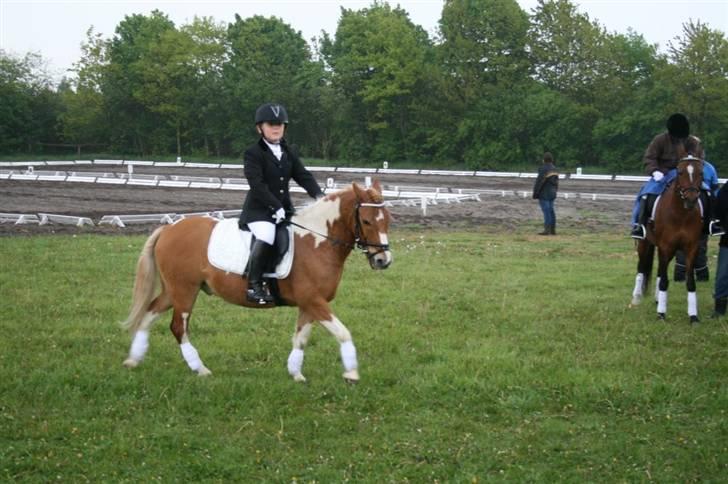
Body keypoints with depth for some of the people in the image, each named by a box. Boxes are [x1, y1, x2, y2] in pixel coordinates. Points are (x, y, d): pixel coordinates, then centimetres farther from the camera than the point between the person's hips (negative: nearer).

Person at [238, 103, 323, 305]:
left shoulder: (288, 153, 14)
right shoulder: (253, 154, -7)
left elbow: (303, 176, 7)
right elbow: (257, 184, -16)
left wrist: (318, 195, -10)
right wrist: (275, 206, -23)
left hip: (284, 209, 8)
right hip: (259, 210, -7)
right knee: (265, 237, -31)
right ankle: (254, 286, -24)